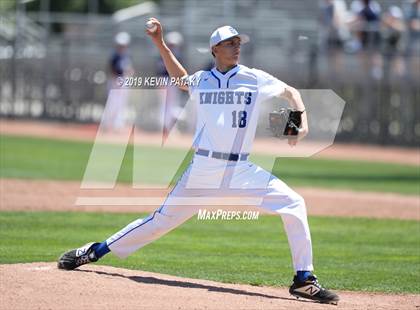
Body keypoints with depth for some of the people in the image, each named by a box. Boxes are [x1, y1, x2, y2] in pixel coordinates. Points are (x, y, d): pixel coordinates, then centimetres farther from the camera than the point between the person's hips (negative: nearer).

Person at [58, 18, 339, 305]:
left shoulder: (255, 79, 3)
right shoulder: (201, 81, 9)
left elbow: (291, 92, 14)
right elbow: (181, 79, 31)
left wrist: (303, 122, -3)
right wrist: (160, 44, 24)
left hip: (241, 169, 0)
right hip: (203, 169, 0)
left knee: (294, 205, -16)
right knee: (162, 219, 3)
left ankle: (304, 280, -9)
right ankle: (94, 251, 16)